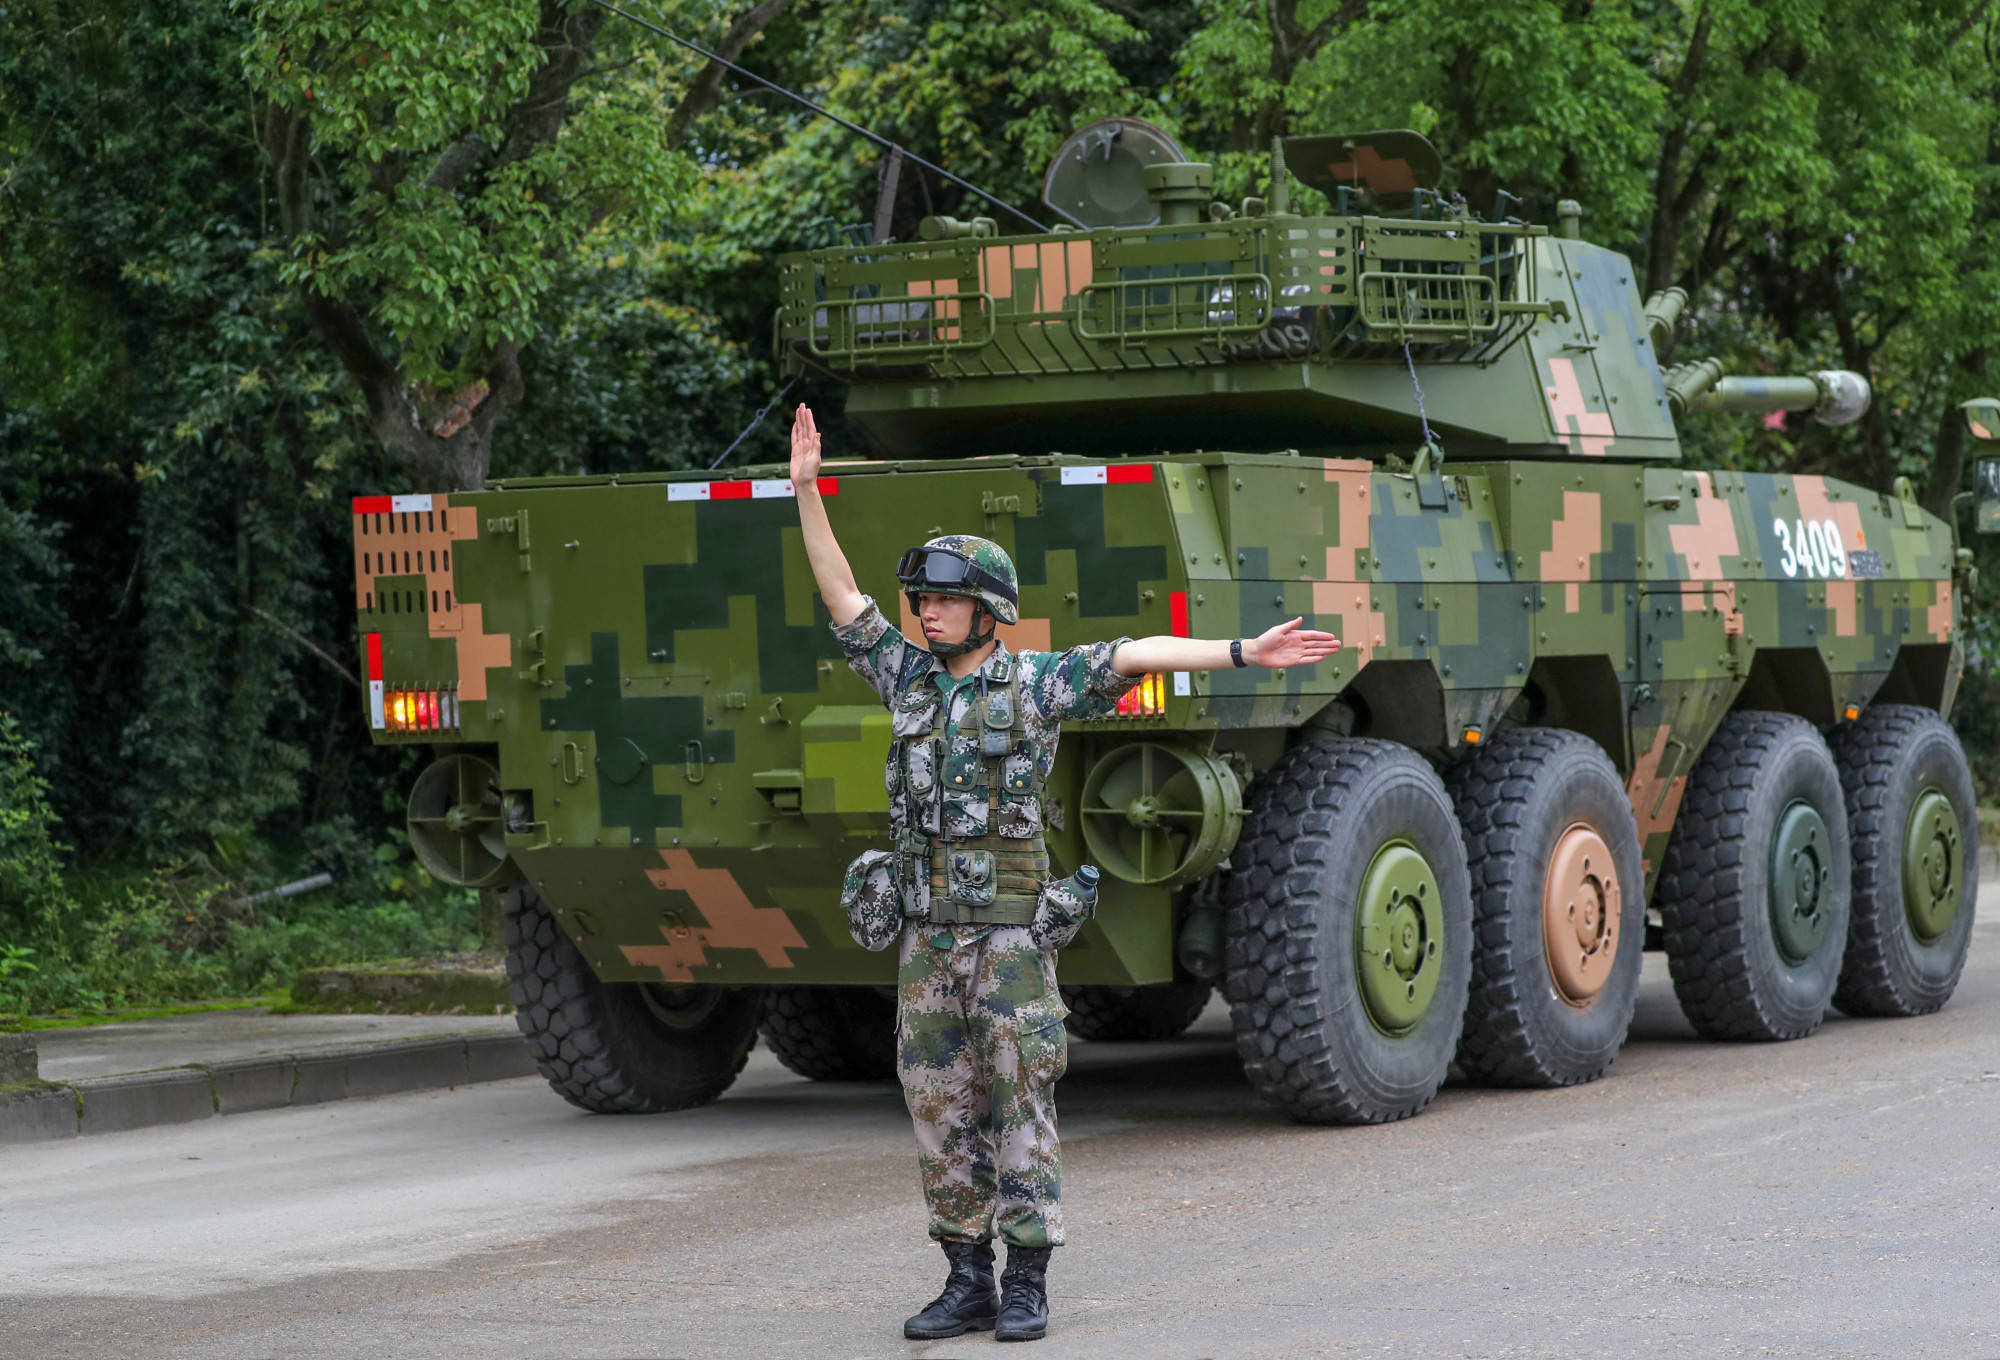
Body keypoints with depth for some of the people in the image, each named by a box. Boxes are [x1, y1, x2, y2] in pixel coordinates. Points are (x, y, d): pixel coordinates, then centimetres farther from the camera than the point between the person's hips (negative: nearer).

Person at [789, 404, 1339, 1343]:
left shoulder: (1037, 685, -3)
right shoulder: (911, 680, 10)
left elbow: (1139, 655, -12)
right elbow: (842, 598, 9)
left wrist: (1244, 653, -21)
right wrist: (806, 492, 2)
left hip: (1011, 930, -5)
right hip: (926, 935, 5)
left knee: (1019, 1105, -2)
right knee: (941, 1111, 6)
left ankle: (1027, 1283, 3)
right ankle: (968, 1280, 14)